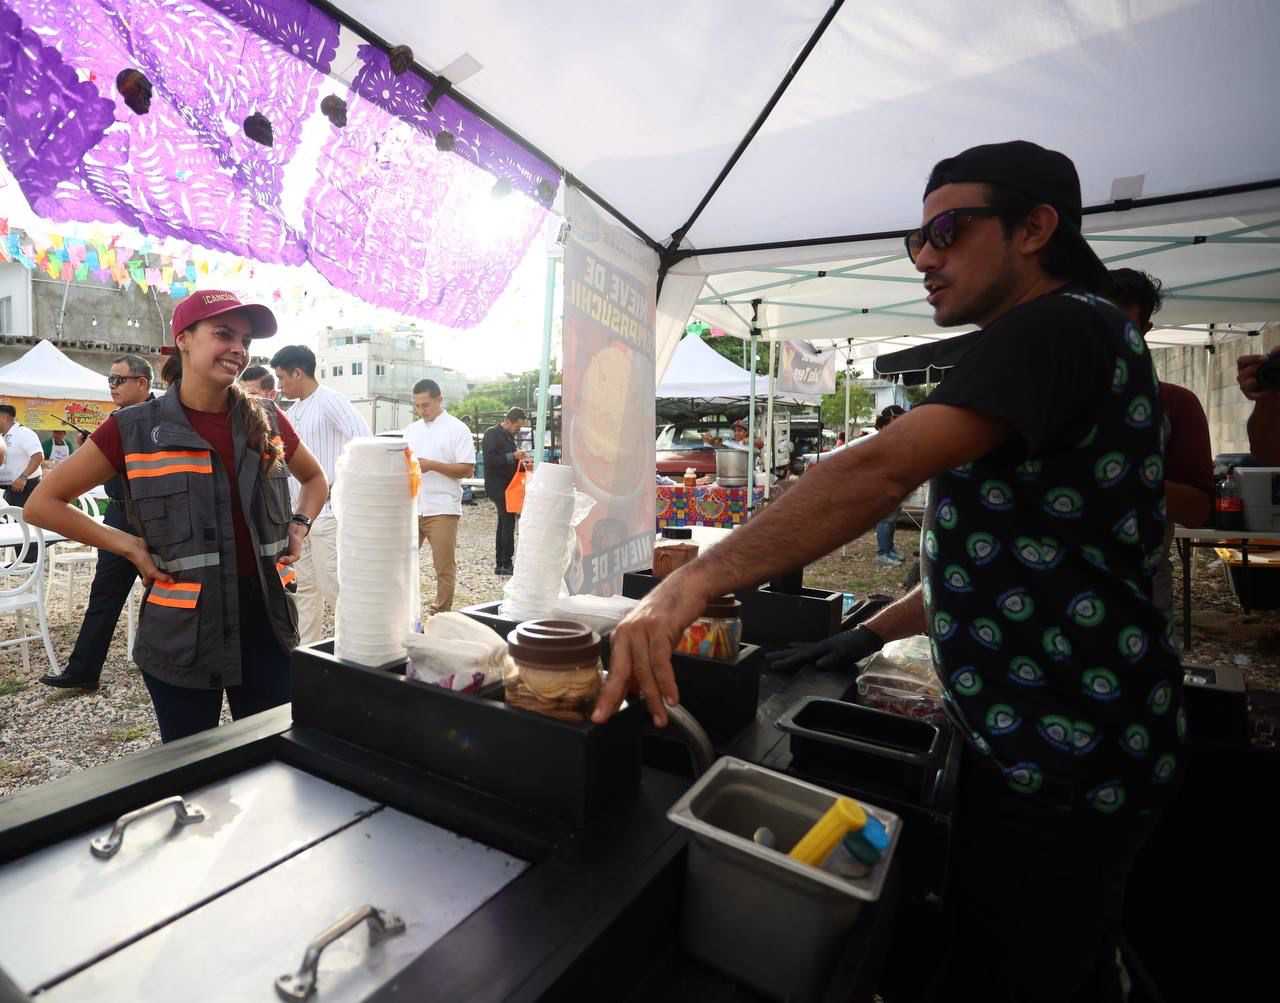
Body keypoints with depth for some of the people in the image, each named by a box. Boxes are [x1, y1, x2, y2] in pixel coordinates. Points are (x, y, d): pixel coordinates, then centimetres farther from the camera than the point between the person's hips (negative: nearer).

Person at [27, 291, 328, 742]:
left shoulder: (267, 422, 2)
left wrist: (299, 526, 3)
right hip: (182, 627, -2)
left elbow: (315, 478, 19)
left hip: (265, 615, 2)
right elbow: (43, 503, 3)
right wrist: (128, 545, -7)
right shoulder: (133, 429, -5)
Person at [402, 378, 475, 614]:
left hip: (442, 509, -5)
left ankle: (441, 614, 13)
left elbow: (467, 469, -9)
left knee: (444, 567, 2)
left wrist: (432, 465, -16)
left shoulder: (457, 429, -3)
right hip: (410, 508, 5)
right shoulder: (411, 430, 15)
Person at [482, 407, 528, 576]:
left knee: (504, 523, 11)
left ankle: (500, 564, 17)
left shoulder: (509, 436, 17)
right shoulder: (492, 433, -10)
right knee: (509, 522, -11)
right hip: (497, 486, -9)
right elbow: (490, 460, -20)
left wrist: (520, 459, 5)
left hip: (507, 486, 9)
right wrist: (512, 456, -22)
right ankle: (506, 563, -6)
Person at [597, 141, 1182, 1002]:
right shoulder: (1065, 346, 17)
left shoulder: (1057, 326, -17)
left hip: (1065, 758, -10)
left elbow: (884, 469, -35)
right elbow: (998, 558, 17)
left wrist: (696, 581, -40)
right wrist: (873, 633, 10)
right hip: (1051, 738, 10)